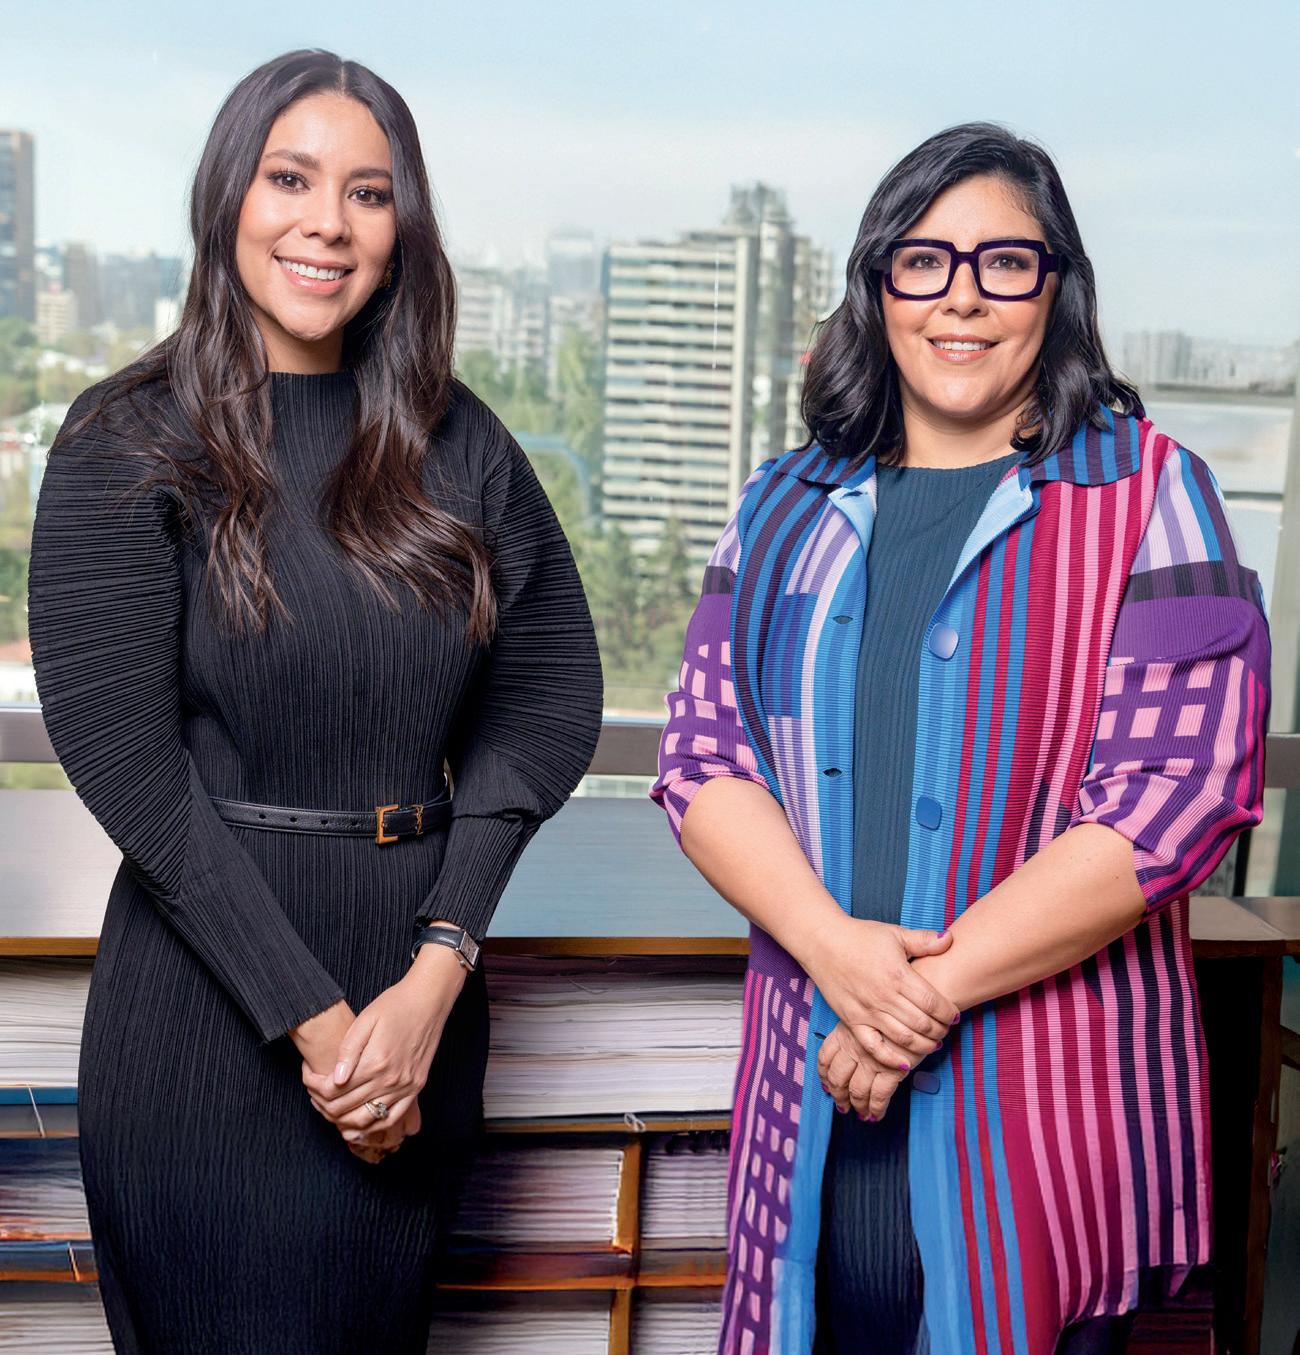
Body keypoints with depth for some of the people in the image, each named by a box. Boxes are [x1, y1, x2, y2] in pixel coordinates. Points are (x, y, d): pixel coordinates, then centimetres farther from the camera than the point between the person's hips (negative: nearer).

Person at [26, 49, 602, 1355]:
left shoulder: (456, 444, 5)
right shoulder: (129, 447, -6)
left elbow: (551, 696, 1)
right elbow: (123, 758, -12)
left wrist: (438, 969, -9)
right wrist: (312, 1017, -15)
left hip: (420, 990, 4)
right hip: (210, 1004, -3)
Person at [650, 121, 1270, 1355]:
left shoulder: (1145, 494, -3)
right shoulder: (787, 506, 9)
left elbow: (1180, 788, -12)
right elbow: (703, 748, 2)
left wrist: (930, 989, -16)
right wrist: (833, 944, -16)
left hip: (1049, 1113, -3)